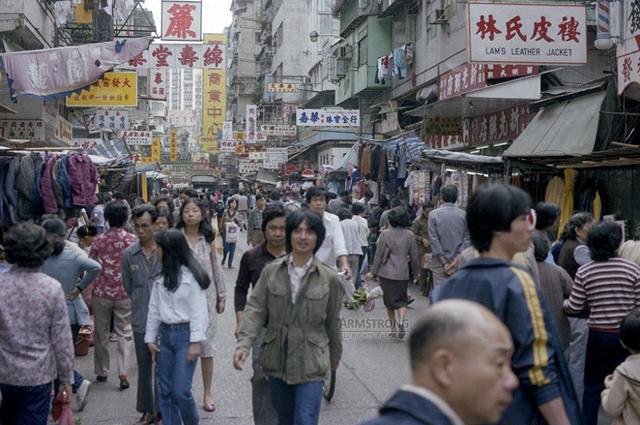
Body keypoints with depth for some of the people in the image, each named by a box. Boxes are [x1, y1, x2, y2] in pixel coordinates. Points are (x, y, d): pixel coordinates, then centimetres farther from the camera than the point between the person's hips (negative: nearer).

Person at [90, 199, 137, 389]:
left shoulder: (99, 241, -4)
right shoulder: (132, 240, -6)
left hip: (101, 293, 1)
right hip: (125, 293, -1)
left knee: (101, 333, 14)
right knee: (124, 333, 6)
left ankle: (102, 371, 24)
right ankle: (123, 372, -4)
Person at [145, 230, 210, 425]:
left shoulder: (191, 276, -10)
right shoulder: (160, 278, 10)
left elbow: (198, 311, -12)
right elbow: (154, 309, 12)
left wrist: (195, 341, -16)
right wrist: (150, 338, 9)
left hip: (184, 334, -6)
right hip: (165, 334, 7)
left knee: (181, 390, -7)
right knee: (166, 391, 8)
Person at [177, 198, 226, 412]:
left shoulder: (208, 239, 6)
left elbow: (216, 268, 10)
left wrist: (221, 296, 9)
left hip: (206, 298, 2)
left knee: (206, 345, 6)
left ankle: (208, 393, 17)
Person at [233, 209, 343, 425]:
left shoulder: (329, 278, -5)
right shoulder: (271, 271, -2)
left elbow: (332, 322, 5)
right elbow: (256, 309, -4)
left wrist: (335, 356, 16)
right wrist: (244, 344, -17)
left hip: (310, 364, -2)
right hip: (277, 360, 3)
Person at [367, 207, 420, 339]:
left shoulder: (385, 234, -7)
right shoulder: (410, 235, -2)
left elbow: (379, 255, -5)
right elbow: (414, 256, 4)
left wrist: (373, 272, 3)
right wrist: (416, 271, 19)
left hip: (386, 272, -1)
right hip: (403, 273, 1)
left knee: (389, 299, 13)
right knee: (402, 299, 10)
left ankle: (393, 327, 17)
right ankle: (401, 320, -17)